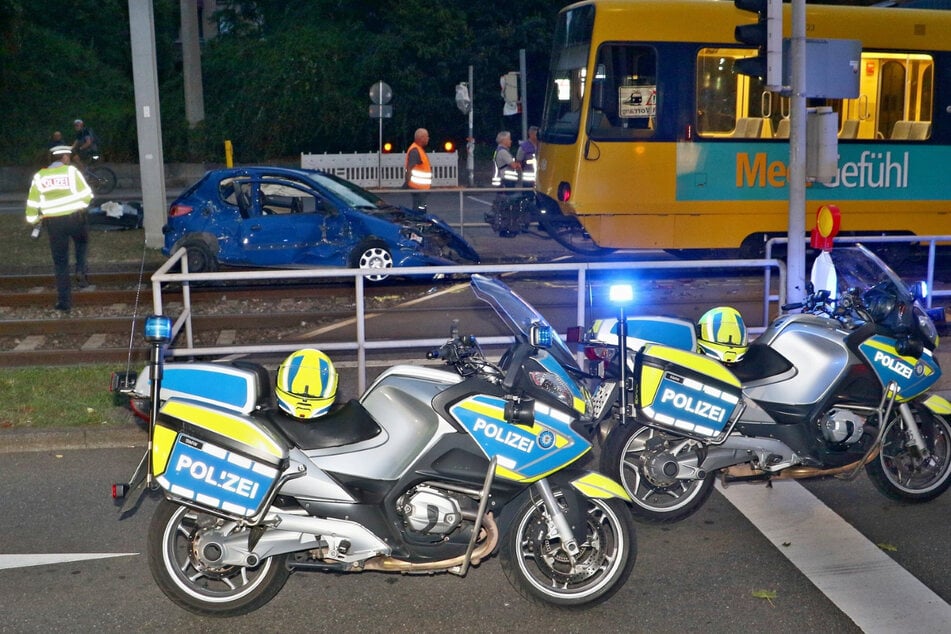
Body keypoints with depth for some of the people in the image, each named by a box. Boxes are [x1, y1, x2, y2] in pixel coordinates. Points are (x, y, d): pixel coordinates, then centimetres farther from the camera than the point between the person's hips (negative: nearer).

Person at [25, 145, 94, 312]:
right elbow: (86, 194, -4)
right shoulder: (71, 171, -4)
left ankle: (64, 301, 7)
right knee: (81, 242, 30)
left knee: (60, 261, 7)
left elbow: (32, 203, 6)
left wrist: (33, 220, 19)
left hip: (53, 222, 2)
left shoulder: (39, 176, 6)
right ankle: (81, 269, 5)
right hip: (75, 217, -2)